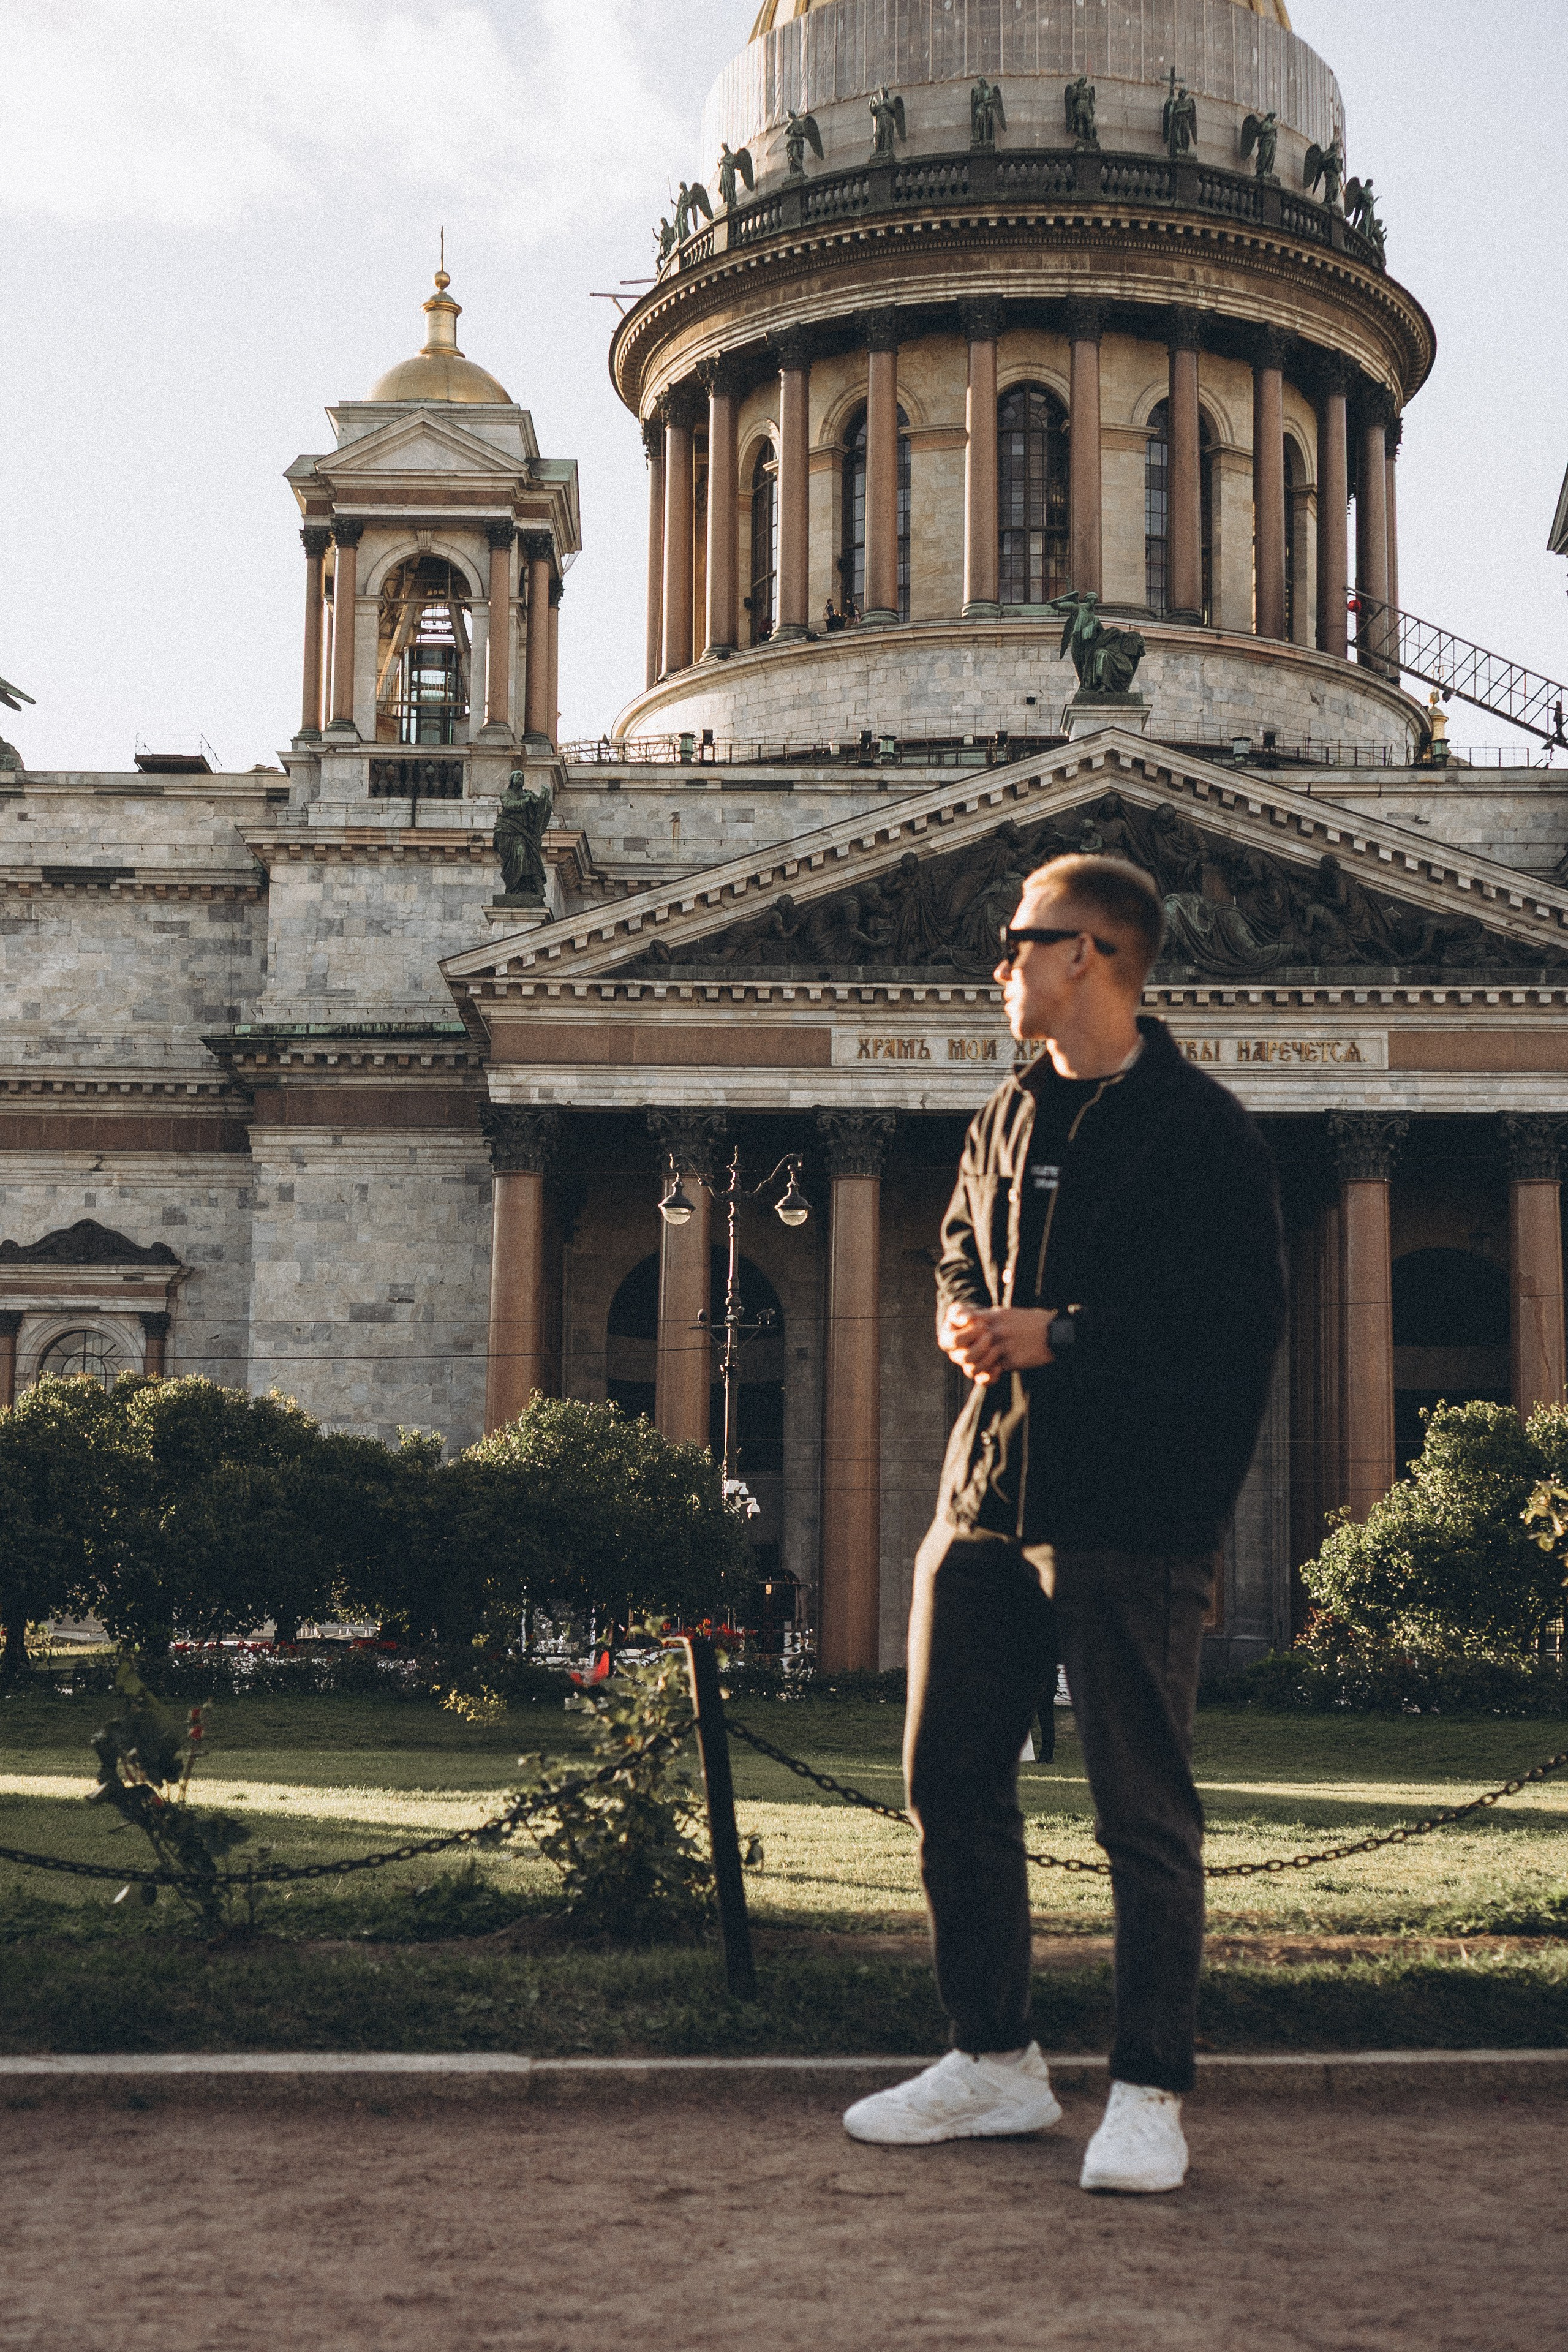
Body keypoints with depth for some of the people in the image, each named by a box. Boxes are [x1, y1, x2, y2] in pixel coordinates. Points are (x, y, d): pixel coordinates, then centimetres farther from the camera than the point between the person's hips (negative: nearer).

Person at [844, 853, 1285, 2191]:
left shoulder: (1202, 1128, -8)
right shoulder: (1013, 1114, 16)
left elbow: (1242, 1324, -14)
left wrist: (1064, 1336, -17)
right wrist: (966, 1317, 4)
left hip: (1133, 1517, -8)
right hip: (988, 1494, 8)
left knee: (1143, 1813, -1)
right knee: (953, 1781, 12)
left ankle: (1149, 2093, 11)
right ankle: (995, 2061, 25)